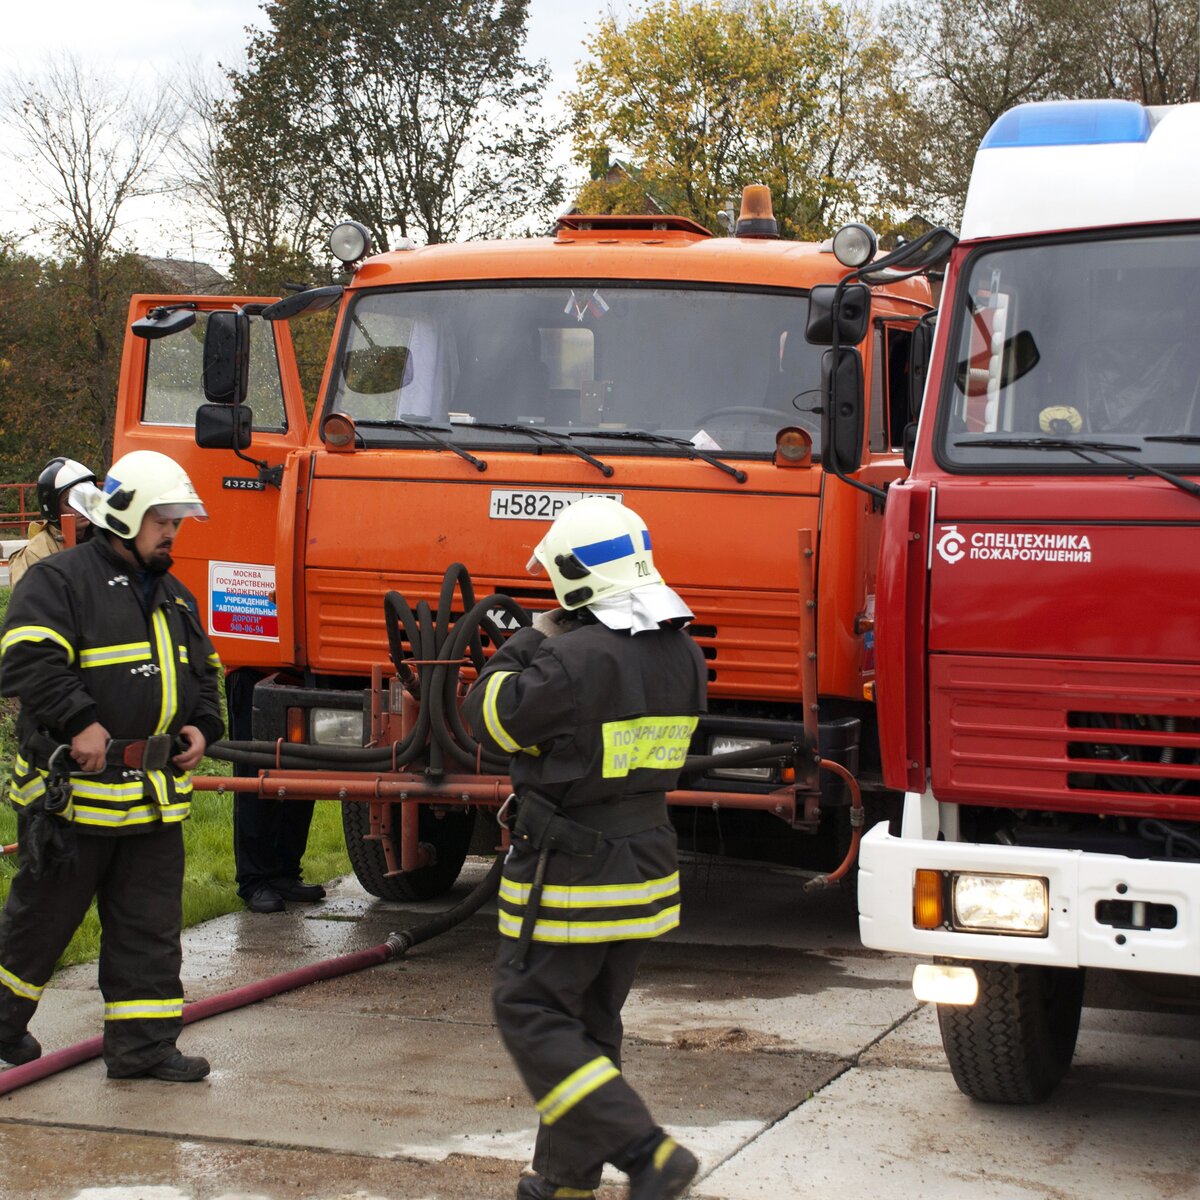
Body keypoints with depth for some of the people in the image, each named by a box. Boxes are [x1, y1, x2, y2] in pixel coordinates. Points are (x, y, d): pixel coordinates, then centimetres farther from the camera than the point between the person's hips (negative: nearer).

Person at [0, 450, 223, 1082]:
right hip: (73, 790, -7)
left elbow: (200, 671, 26)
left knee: (150, 924, 5)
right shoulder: (60, 580, -7)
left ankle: (141, 1045, 10)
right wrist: (79, 723, -24)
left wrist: (200, 726, 7)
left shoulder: (174, 597, 18)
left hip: (156, 794, 7)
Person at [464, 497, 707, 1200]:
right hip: (646, 868, 8)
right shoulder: (683, 657, 3)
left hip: (569, 876, -8)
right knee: (591, 1021, 18)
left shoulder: (574, 660, -22)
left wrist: (526, 646, 4)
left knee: (532, 1015, 1)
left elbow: (495, 719, -9)